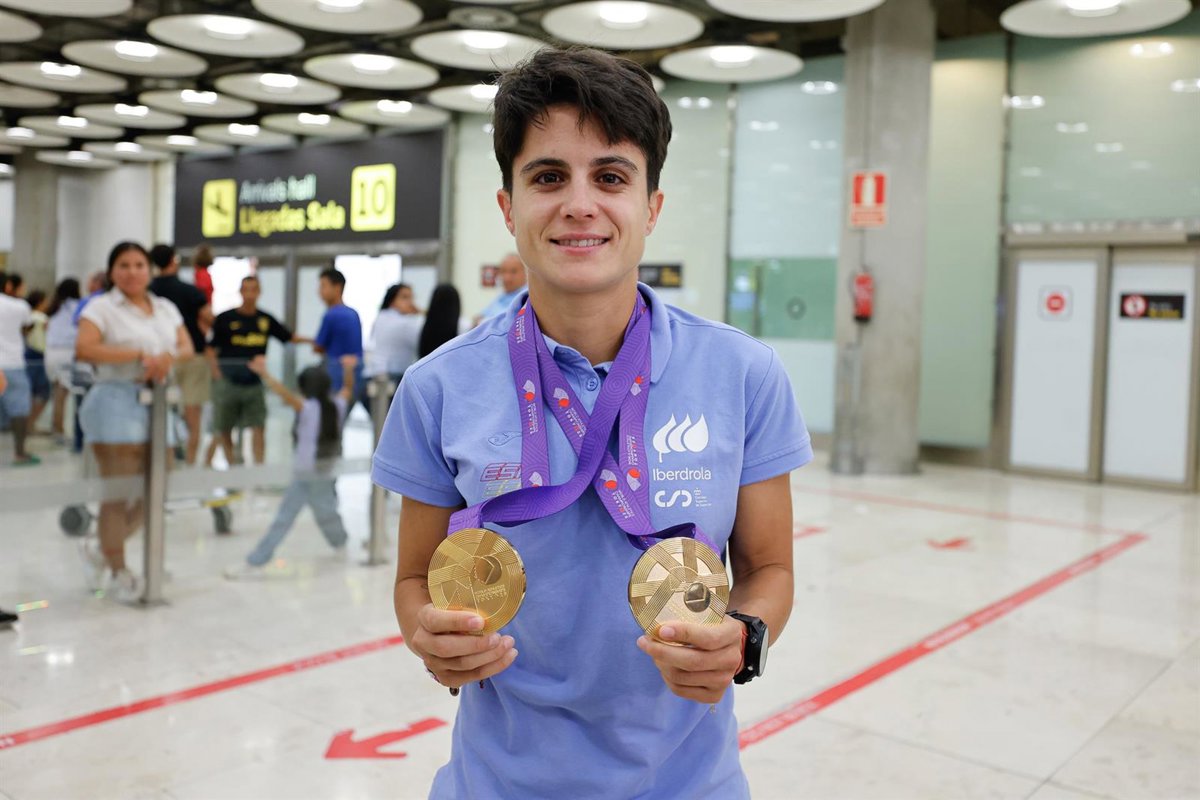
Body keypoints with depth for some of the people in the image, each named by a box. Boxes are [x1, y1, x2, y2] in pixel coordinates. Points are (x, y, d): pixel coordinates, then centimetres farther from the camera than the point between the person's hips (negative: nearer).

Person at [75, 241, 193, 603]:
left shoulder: (166, 309, 15)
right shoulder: (101, 307, -2)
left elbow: (187, 348, 8)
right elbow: (84, 349, -17)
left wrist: (167, 358, -14)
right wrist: (139, 355, -19)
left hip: (156, 404, 6)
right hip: (116, 403, -6)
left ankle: (102, 548, 30)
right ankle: (119, 572, 13)